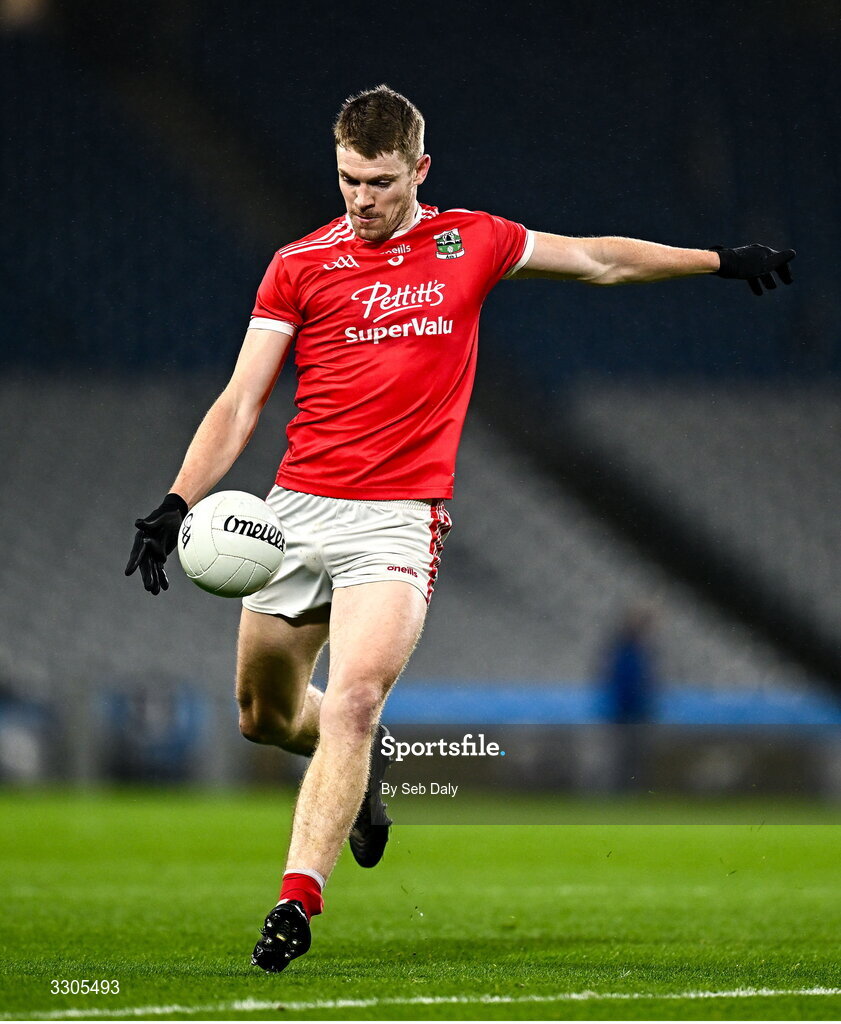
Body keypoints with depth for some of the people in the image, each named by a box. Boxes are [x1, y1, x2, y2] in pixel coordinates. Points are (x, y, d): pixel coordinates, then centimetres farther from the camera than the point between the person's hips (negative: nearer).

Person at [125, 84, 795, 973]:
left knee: (353, 703, -20)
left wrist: (719, 260, 24)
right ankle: (360, 766, 44)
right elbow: (240, 402, 3)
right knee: (264, 716, 11)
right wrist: (177, 503, -9)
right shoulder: (300, 264, 4)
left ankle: (296, 902, -22)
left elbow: (597, 259, 22)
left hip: (399, 517, -2)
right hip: (297, 509, 2)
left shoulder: (471, 242, 7)